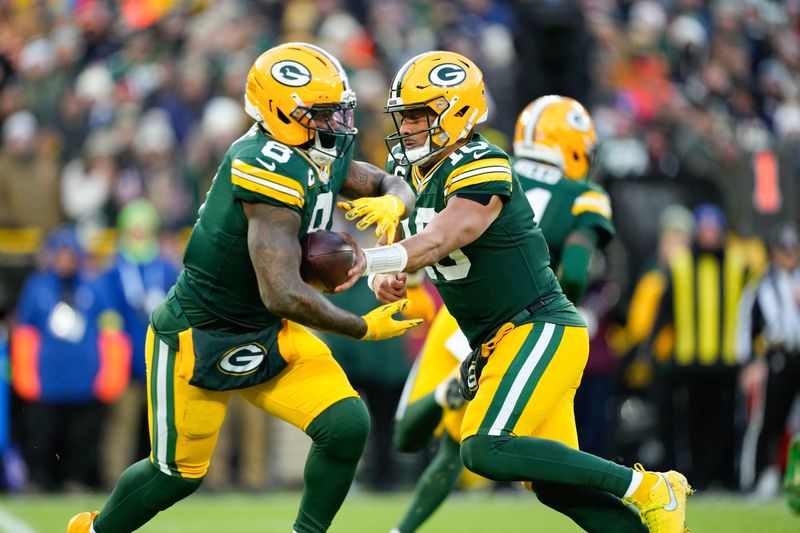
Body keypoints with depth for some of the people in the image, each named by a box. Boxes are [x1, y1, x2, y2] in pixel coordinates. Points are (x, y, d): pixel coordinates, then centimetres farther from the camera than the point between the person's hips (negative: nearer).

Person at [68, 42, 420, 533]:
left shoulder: (322, 157, -4)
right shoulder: (271, 171, -30)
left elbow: (395, 186, 11)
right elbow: (284, 295, -35)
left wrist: (390, 203, -15)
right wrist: (362, 328, -21)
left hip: (265, 337, 8)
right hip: (197, 339, -8)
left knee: (347, 425, -9)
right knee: (178, 473, 6)